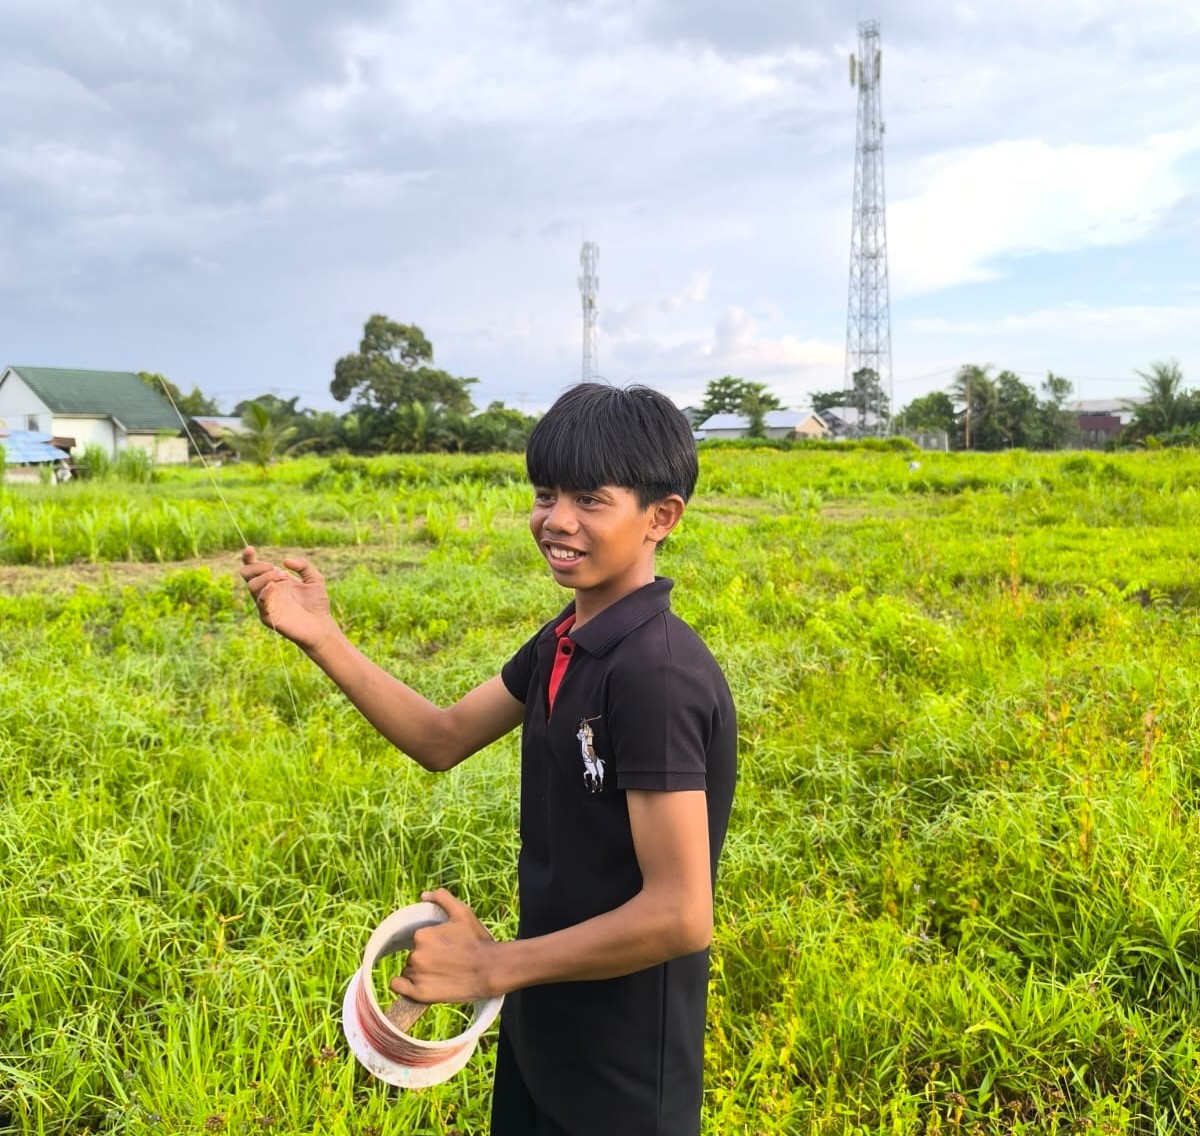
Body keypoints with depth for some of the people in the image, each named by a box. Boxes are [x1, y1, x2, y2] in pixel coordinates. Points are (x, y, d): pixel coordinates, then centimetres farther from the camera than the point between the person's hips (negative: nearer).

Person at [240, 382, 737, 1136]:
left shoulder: (657, 674, -27)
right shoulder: (571, 640, -1)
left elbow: (680, 915, -28)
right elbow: (444, 739, 8)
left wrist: (492, 968, -20)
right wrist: (322, 638, -3)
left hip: (622, 1065, -7)